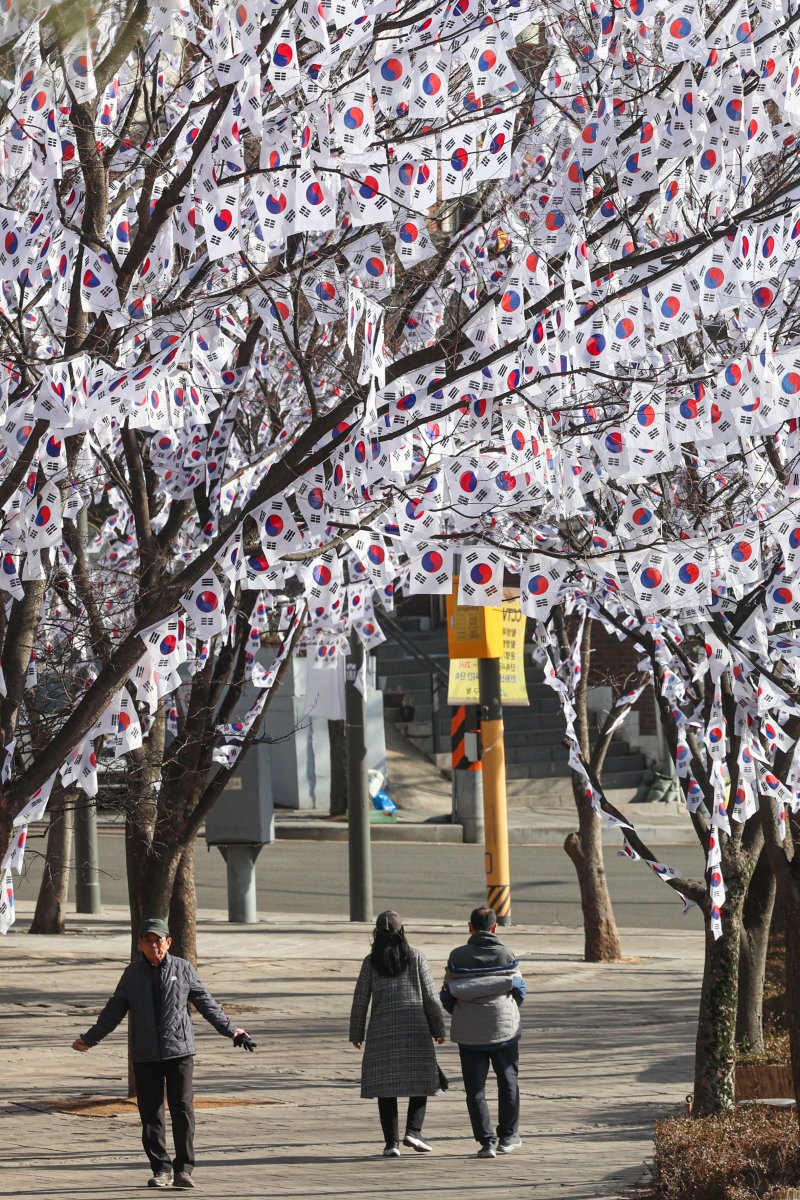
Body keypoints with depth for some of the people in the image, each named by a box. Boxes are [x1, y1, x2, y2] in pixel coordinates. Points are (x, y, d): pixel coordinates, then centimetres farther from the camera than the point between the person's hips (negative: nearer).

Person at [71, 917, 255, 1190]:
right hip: (145, 1056, 2)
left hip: (179, 1051, -2)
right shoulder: (132, 974, 9)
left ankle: (183, 1169, -4)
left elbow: (206, 1003, 10)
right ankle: (161, 1170, 11)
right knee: (151, 1114, 2)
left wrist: (231, 1030, 7)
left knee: (182, 1109, -8)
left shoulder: (183, 969, 5)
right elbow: (113, 1011, 17)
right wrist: (89, 1039, 18)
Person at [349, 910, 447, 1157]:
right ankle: (413, 1130, -4)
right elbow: (431, 997, 0)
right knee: (420, 1081, 12)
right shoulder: (415, 958, 0)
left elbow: (360, 1000, 1)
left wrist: (356, 1034, 11)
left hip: (382, 1030, 0)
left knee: (385, 1087, 5)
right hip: (415, 1030, 0)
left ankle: (391, 1142, -1)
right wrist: (439, 1029, 9)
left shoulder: (371, 962, 0)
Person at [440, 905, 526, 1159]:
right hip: (503, 1029, 0)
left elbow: (447, 996, -2)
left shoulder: (457, 957, -5)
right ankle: (508, 1136, 23)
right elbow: (519, 990, 0)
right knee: (508, 1082, 18)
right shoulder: (505, 955, -5)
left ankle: (486, 1140, -2)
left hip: (469, 1033, 0)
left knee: (475, 1088, 6)